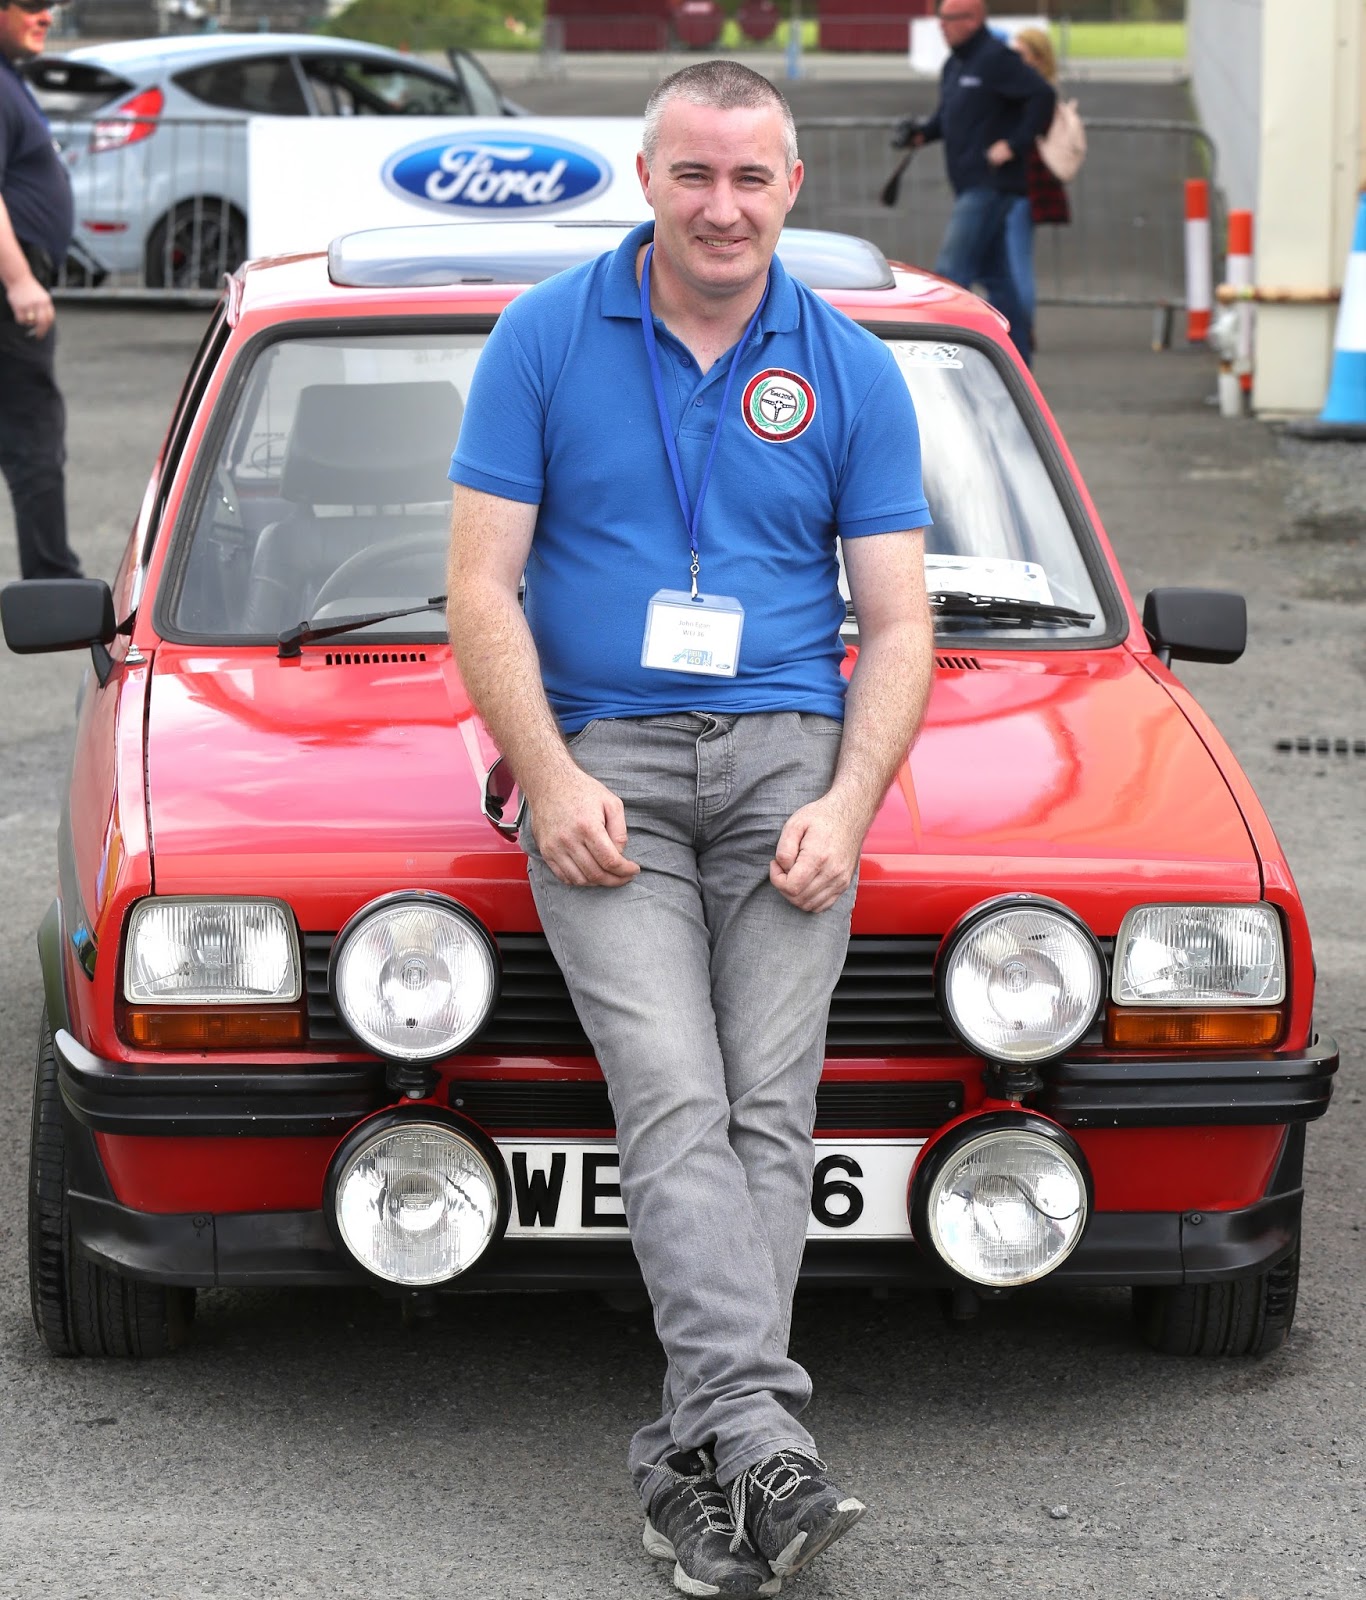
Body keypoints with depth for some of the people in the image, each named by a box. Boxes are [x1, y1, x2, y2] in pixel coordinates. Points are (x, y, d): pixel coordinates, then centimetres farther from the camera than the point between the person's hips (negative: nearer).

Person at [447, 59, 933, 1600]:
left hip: (786, 757, 2)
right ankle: (760, 1435, -32)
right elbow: (481, 583, 3)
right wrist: (553, 781, -9)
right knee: (674, 1098, -19)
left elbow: (896, 622, 9)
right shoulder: (545, 340, 5)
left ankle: (694, 1465, -12)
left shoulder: (852, 372, 10)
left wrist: (844, 806, -7)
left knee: (767, 1103, -12)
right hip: (602, 759, -2)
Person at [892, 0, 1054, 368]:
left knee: (951, 271, -12)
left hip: (991, 183, -10)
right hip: (971, 185, 10)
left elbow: (1041, 97, -20)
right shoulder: (954, 65, 16)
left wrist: (1014, 145, -20)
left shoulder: (997, 59, -13)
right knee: (994, 275, 12)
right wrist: (922, 131, 5)